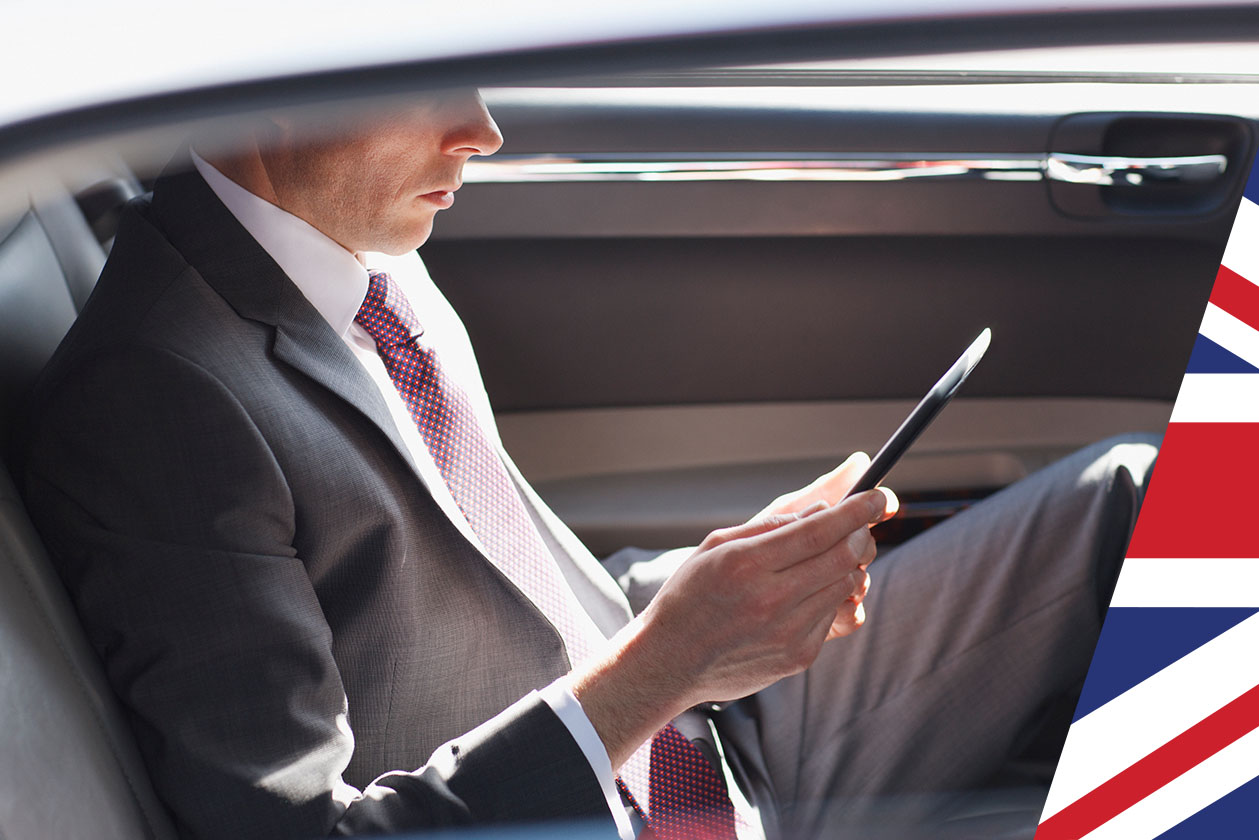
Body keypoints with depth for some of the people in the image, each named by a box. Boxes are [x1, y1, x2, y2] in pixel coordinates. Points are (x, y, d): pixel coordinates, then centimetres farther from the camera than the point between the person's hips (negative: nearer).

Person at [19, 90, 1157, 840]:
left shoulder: (370, 257, 4)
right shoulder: (141, 402, -24)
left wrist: (725, 583, -3)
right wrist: (651, 671, -30)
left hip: (692, 726, 8)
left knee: (1126, 499, 4)